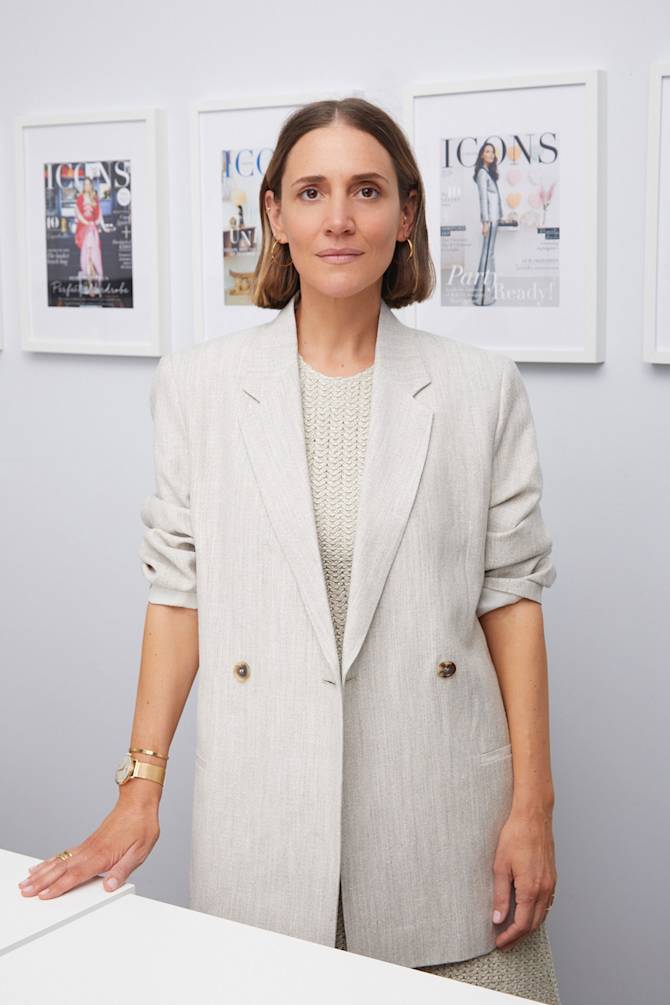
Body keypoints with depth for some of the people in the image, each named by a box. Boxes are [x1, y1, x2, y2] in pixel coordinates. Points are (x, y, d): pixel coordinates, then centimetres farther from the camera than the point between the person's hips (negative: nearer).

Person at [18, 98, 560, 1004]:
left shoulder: (481, 389, 1)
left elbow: (510, 592, 2)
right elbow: (178, 589, 4)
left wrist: (532, 805, -2)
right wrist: (141, 789, 1)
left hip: (441, 811, 0)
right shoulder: (198, 386, 2)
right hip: (261, 819, 0)